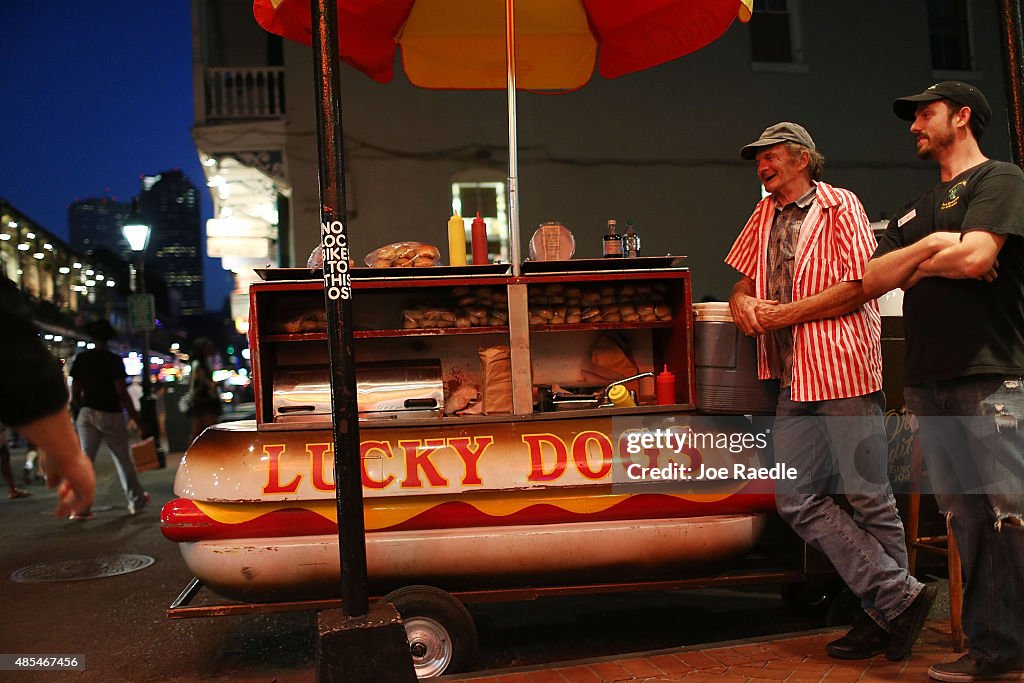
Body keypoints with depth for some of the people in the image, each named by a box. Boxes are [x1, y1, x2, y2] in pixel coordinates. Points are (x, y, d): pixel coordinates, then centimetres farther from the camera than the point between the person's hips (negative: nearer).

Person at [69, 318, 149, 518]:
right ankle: (136, 500, 20)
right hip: (111, 414, -3)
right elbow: (121, 391, -14)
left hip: (87, 413, 3)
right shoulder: (114, 360, -9)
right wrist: (134, 414, -6)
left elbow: (75, 390, 5)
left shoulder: (81, 359, 4)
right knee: (123, 459, 9)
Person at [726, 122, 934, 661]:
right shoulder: (763, 217, 18)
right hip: (793, 377, 7)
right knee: (798, 501, 3)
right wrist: (743, 302, 2)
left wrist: (787, 313, -11)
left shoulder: (840, 206, -1)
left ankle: (884, 614, 14)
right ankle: (899, 596, 9)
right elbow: (746, 283, 25)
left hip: (843, 369, -7)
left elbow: (857, 287, -10)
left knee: (868, 497, -1)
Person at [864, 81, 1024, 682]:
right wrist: (929, 245, -2)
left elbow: (976, 256, -15)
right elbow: (872, 280, 13)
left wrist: (914, 265, 3)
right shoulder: (918, 210, 25)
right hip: (929, 385, 7)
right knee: (968, 520, 8)